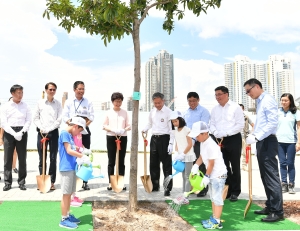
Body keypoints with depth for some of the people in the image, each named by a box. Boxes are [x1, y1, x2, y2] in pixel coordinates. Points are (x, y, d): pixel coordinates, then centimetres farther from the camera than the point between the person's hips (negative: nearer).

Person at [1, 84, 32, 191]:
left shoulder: (25, 106, 6)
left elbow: (28, 121, 2)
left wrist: (21, 132, -13)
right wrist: (14, 134, -14)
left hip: (22, 133, 1)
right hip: (9, 133, 0)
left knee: (22, 159, 3)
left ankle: (21, 182, 13)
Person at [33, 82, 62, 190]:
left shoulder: (58, 104, 3)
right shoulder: (40, 103, 6)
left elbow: (59, 120, -3)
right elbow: (35, 118, 7)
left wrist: (48, 130, -10)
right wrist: (41, 128, -7)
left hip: (53, 132, -1)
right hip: (41, 133, 1)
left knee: (53, 158, 3)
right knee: (42, 158, 5)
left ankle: (52, 182, 9)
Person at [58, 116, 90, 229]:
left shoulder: (70, 135, 15)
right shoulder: (64, 133, -12)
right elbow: (69, 151, -19)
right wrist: (82, 156, -18)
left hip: (72, 168, 9)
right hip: (66, 168, -9)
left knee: (69, 193, 16)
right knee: (66, 194, -2)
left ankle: (68, 215, 26)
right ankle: (64, 219, 6)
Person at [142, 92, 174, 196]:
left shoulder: (168, 112, -11)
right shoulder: (152, 112, 9)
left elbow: (171, 128, -12)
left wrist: (171, 143, -16)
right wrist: (145, 129, 3)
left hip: (164, 138, -6)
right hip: (154, 138, 7)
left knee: (166, 164, -1)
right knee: (153, 163, 14)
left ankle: (168, 188, 8)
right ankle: (155, 186, 28)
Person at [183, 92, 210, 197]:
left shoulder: (204, 111, -6)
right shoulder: (186, 113, 14)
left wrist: (194, 139, -23)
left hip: (199, 142, -6)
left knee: (201, 166, -1)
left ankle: (203, 189, 8)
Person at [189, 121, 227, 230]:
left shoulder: (211, 146, -26)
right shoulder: (203, 143, 4)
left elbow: (211, 163, -23)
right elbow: (201, 156, 12)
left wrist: (206, 176, -15)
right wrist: (196, 165, -3)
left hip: (218, 174, -10)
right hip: (212, 174, 11)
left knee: (217, 198, -4)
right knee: (213, 197, 17)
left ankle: (217, 222, 4)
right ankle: (214, 218, 27)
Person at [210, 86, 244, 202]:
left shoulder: (235, 107, -5)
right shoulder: (215, 109, 11)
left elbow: (240, 124, -10)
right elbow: (212, 124, 11)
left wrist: (226, 133, -16)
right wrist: (216, 134, -9)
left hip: (233, 139, -5)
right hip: (220, 140, 5)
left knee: (235, 166, 3)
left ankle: (235, 192, 14)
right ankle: (227, 190, 23)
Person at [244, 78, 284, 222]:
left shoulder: (268, 100, -11)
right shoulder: (259, 102, 17)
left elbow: (273, 123, -21)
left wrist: (256, 136, -24)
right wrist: (255, 137, 12)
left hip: (267, 142, -10)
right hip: (261, 142, 10)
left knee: (271, 176, -6)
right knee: (265, 177, 14)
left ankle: (277, 211, 0)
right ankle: (270, 207, 23)